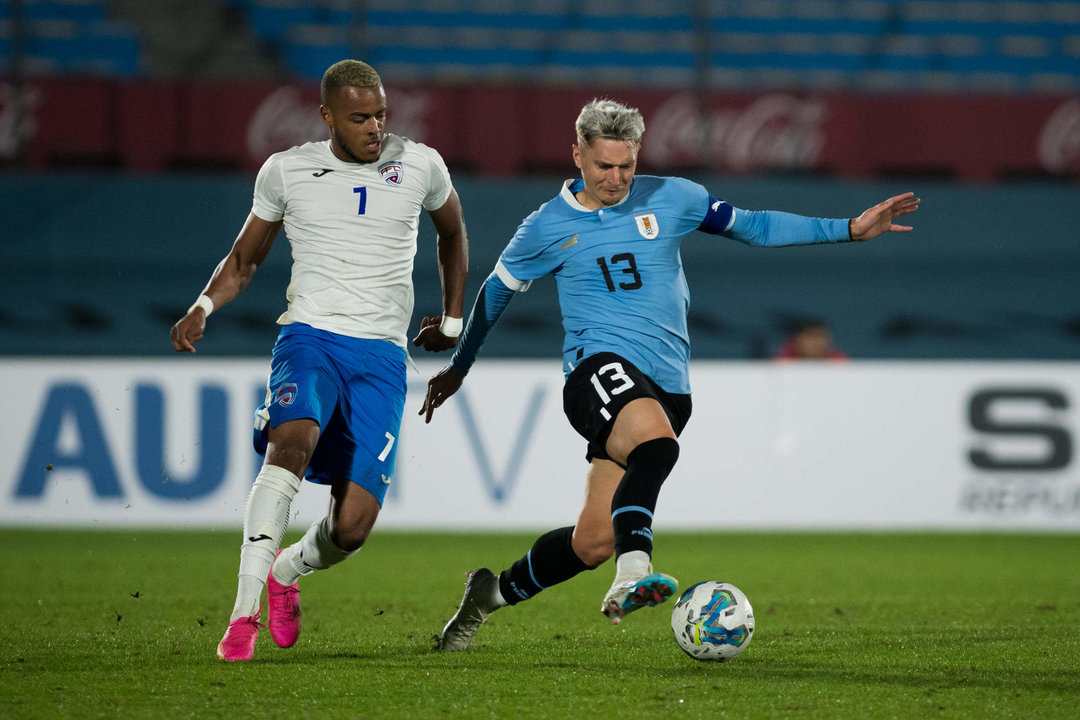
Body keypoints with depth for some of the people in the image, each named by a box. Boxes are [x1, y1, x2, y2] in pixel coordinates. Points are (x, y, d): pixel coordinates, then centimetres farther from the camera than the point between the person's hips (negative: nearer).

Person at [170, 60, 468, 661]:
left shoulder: (420, 165, 6)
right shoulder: (287, 171, 5)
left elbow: (453, 230, 27)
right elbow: (245, 259, 17)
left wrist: (453, 318, 29)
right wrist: (203, 306, -2)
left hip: (383, 357, 1)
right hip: (310, 337, -1)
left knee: (353, 526, -10)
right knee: (293, 441, -35)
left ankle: (286, 571, 27)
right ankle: (246, 612, -32)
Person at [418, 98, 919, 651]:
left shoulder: (670, 198, 10)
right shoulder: (548, 226, 4)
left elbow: (751, 227, 18)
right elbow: (497, 289, 19)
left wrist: (851, 229, 11)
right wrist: (458, 368, 28)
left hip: (667, 387, 3)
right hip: (600, 367, -3)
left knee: (594, 542, -3)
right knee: (656, 441, -39)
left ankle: (494, 591, 21)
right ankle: (632, 574, -53)